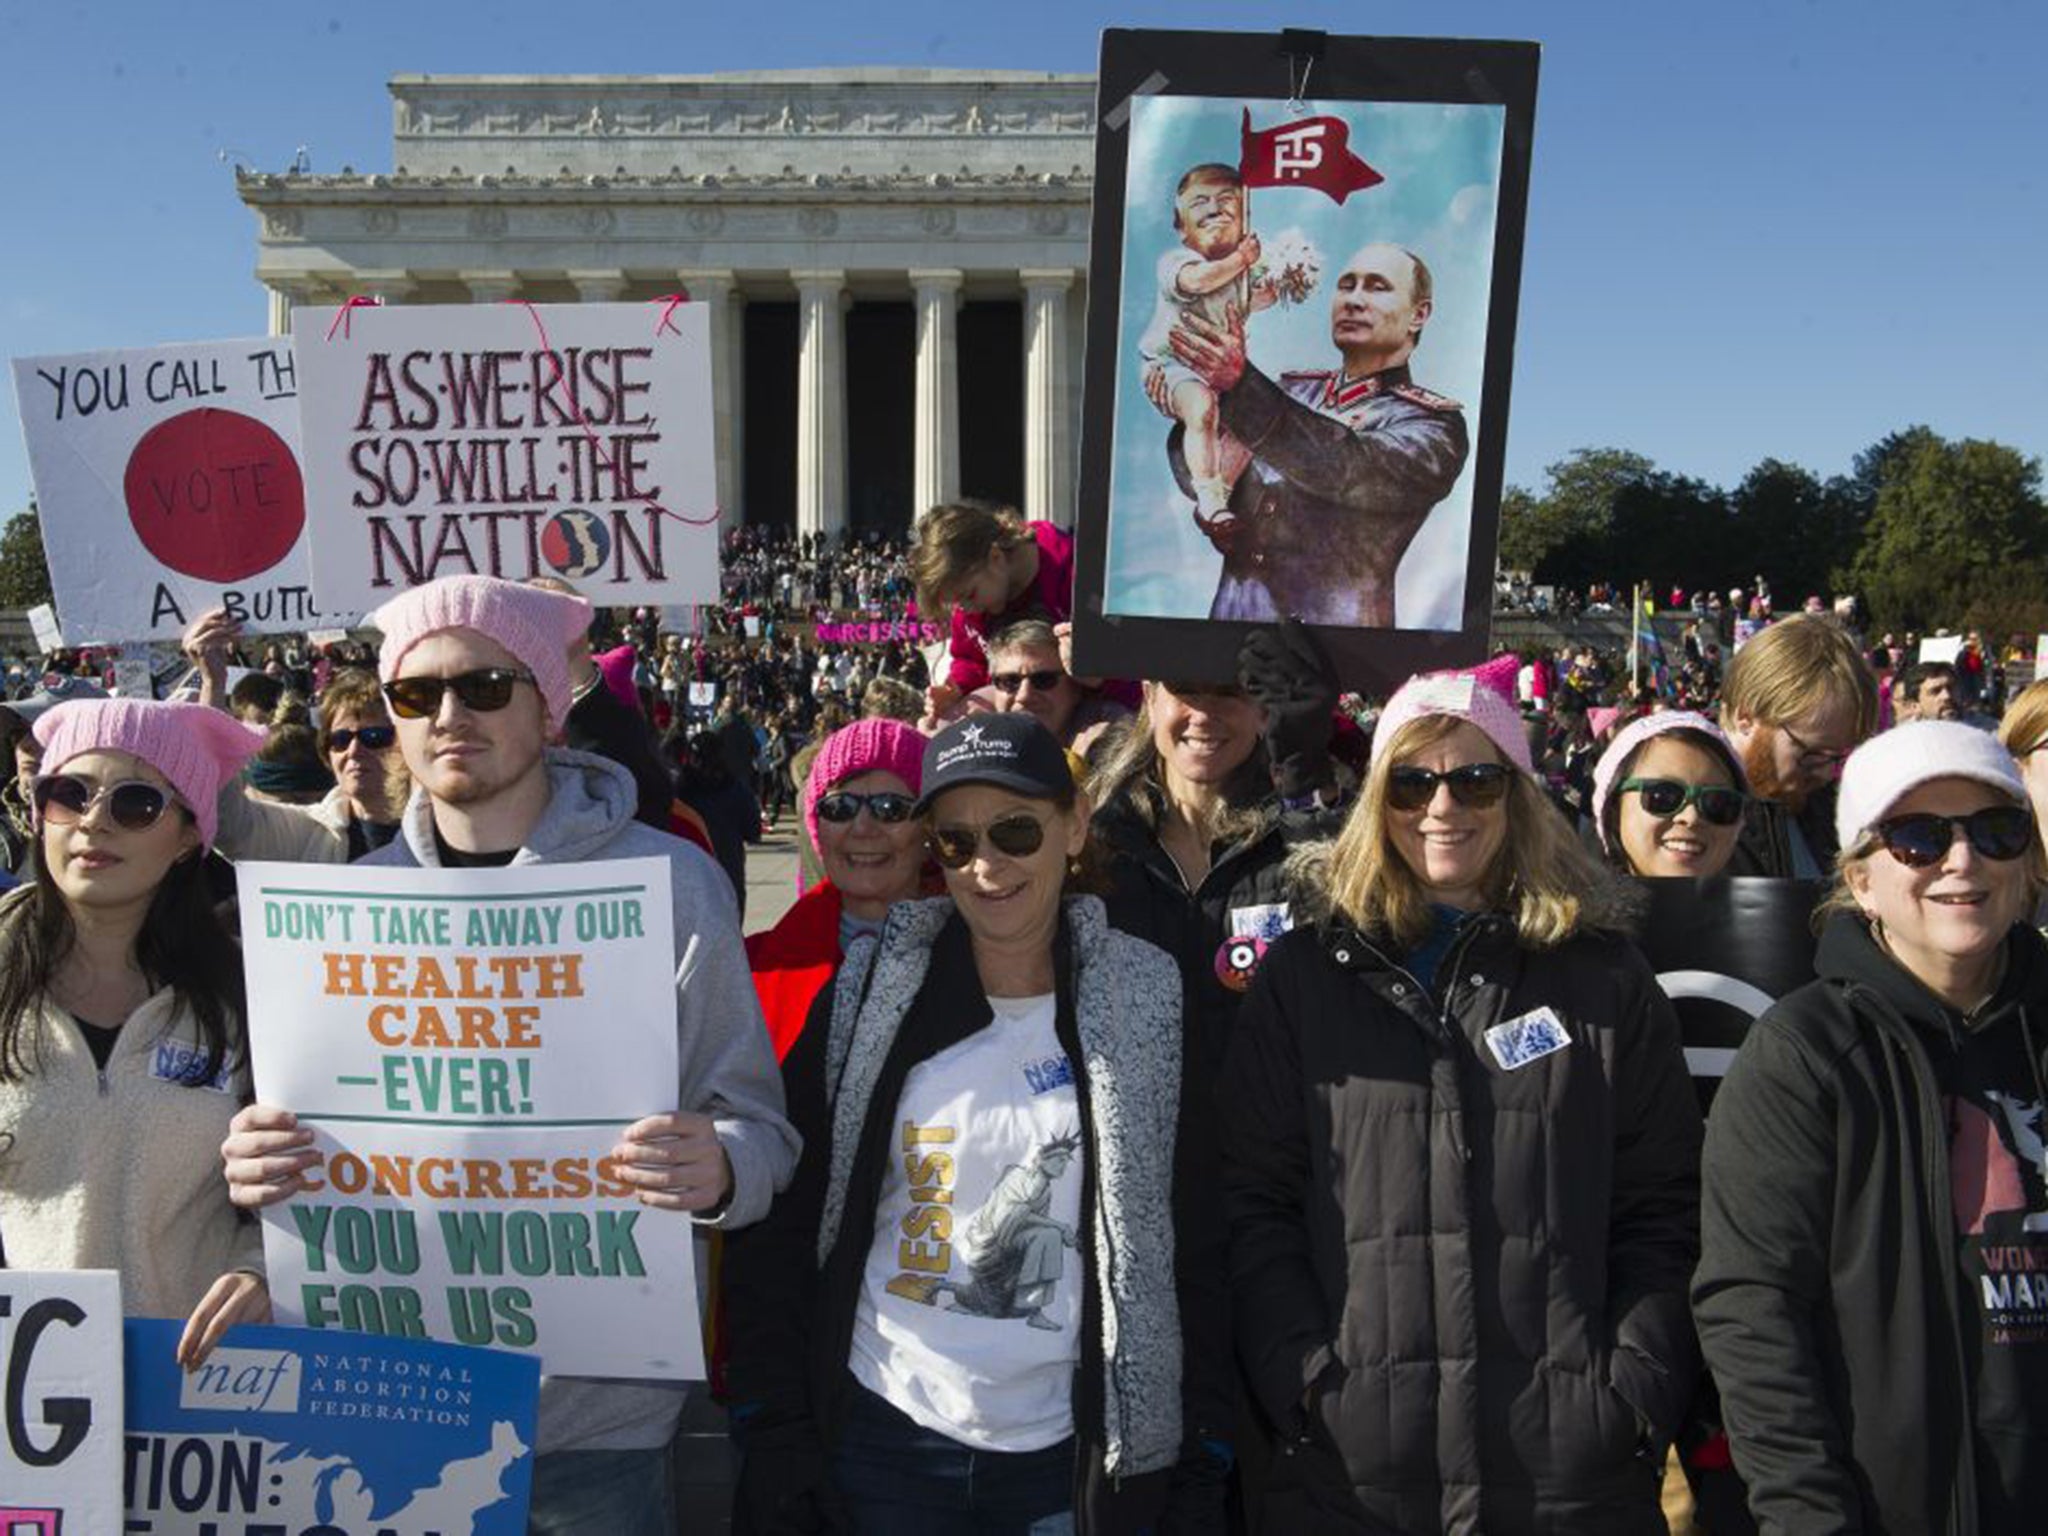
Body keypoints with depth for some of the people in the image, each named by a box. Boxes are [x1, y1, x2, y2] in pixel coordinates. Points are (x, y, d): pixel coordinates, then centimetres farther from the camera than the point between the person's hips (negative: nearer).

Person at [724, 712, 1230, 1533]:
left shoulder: (1147, 1004, -4)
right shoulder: (868, 994, -5)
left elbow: (1197, 1252, 0)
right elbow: (779, 1228, -1)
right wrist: (775, 1442, -4)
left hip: (1071, 1455, 0)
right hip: (881, 1438, 0)